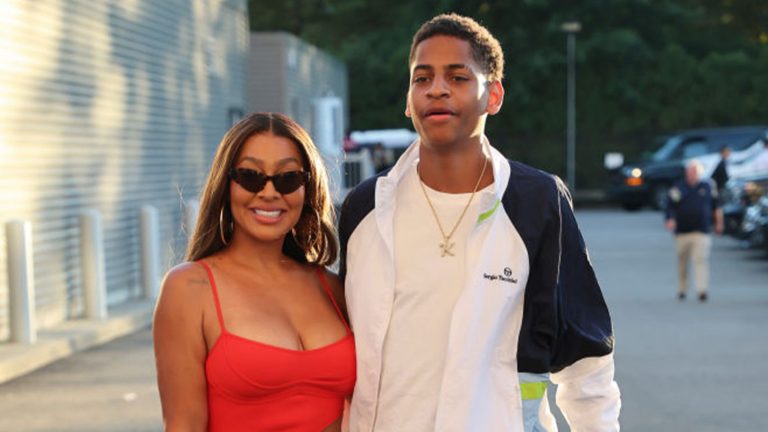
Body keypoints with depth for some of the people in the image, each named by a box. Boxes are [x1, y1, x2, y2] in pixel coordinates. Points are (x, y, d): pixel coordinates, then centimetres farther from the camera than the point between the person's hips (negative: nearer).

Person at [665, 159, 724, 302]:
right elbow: (670, 206, -2)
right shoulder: (678, 188, 3)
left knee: (701, 260, -14)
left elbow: (716, 206, 19)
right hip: (682, 231, 1)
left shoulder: (708, 187, 9)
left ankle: (702, 290, -20)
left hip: (702, 231, -1)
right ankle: (682, 290, 23)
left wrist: (718, 223, 21)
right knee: (682, 262, 9)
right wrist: (670, 219, -19)